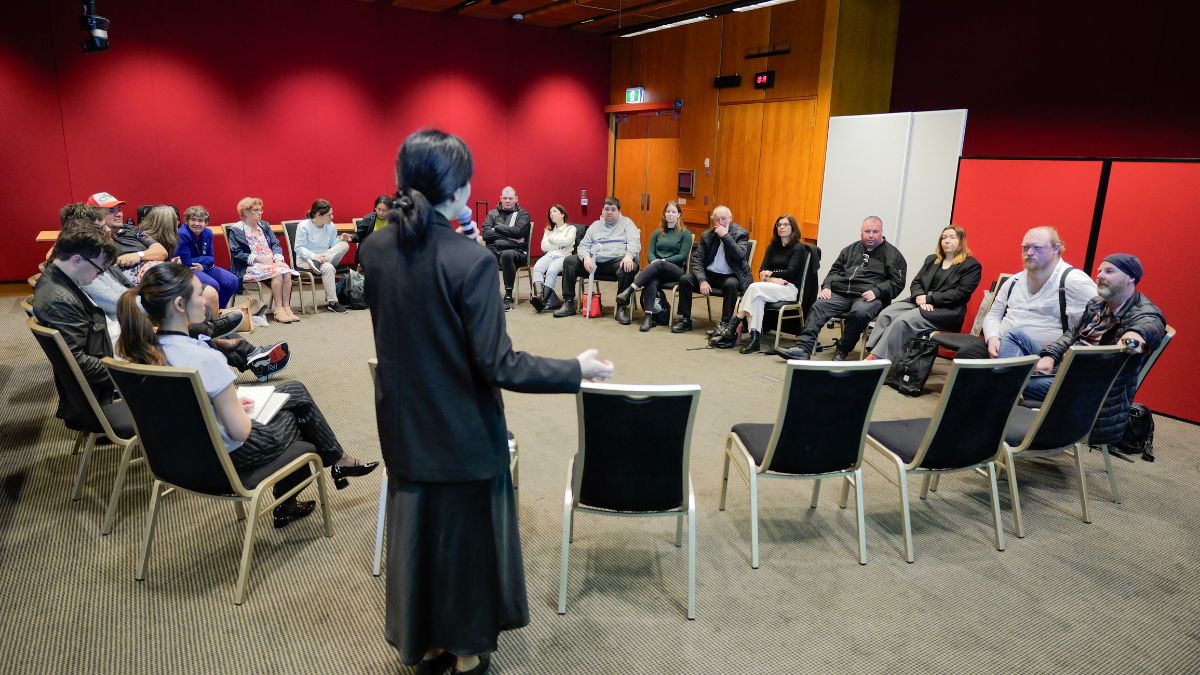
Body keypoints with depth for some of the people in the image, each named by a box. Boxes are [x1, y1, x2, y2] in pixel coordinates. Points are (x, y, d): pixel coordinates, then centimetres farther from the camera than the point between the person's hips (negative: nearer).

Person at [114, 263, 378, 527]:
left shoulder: (145, 349, -8)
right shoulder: (204, 360, -33)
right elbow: (240, 431, -27)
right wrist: (240, 408, -8)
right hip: (229, 457, -8)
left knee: (295, 391, 23)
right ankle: (339, 461, 43)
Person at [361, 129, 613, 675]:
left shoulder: (376, 250, -5)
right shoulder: (470, 259, -23)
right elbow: (497, 366, -23)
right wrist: (577, 368, -13)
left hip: (404, 426, 5)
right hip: (463, 432, -5)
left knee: (415, 533, 20)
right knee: (466, 538, 15)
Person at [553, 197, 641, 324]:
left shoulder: (626, 223, 13)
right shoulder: (595, 225, 22)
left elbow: (634, 242, -3)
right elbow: (583, 245, 15)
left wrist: (628, 256, -25)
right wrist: (586, 257, -10)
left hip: (617, 260, -4)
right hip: (595, 261, 4)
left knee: (629, 268, -37)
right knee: (569, 261, -11)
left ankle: (622, 308, -25)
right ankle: (568, 304, -9)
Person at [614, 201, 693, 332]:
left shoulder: (685, 233, 10)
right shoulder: (657, 232, 21)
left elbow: (683, 256, -1)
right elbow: (650, 253, 11)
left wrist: (662, 261, -12)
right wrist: (653, 261, -13)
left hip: (676, 270, -2)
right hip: (656, 269, 3)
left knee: (658, 265, -37)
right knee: (651, 280, -35)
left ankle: (629, 291, -45)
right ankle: (649, 316, -46)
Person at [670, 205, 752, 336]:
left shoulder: (741, 233, -5)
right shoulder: (707, 235, 5)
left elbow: (740, 256, -21)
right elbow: (697, 260, -1)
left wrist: (726, 236, -24)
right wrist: (702, 280, -17)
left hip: (730, 276, -4)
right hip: (709, 274, 4)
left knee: (731, 284, -37)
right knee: (684, 279, -17)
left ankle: (725, 324, -26)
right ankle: (685, 320, -7)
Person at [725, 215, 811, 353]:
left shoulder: (799, 248, 4)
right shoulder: (773, 247, 20)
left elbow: (791, 272, -8)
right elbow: (762, 270, 8)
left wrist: (769, 274, -5)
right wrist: (772, 279, -12)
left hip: (790, 288, -4)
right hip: (772, 285, 4)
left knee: (755, 287, -30)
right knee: (757, 298, -32)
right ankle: (754, 338, -41)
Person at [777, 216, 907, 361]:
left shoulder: (892, 254, 11)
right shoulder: (851, 249, 24)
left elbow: (897, 283, 3)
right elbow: (835, 270, 25)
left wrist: (876, 291, -13)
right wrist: (826, 286, 5)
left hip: (867, 297, -4)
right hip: (840, 293, 4)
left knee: (860, 313, -37)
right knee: (819, 306, -24)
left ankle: (841, 353, -19)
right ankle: (803, 348, -34)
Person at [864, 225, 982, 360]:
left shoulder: (972, 265, 3)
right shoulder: (932, 259, 22)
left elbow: (961, 293, -9)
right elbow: (916, 282, 14)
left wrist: (929, 299, -13)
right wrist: (920, 298, -9)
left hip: (946, 311, -6)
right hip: (920, 302, 6)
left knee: (902, 321, -31)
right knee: (885, 315, -23)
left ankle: (877, 359, -33)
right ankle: (872, 354, -32)